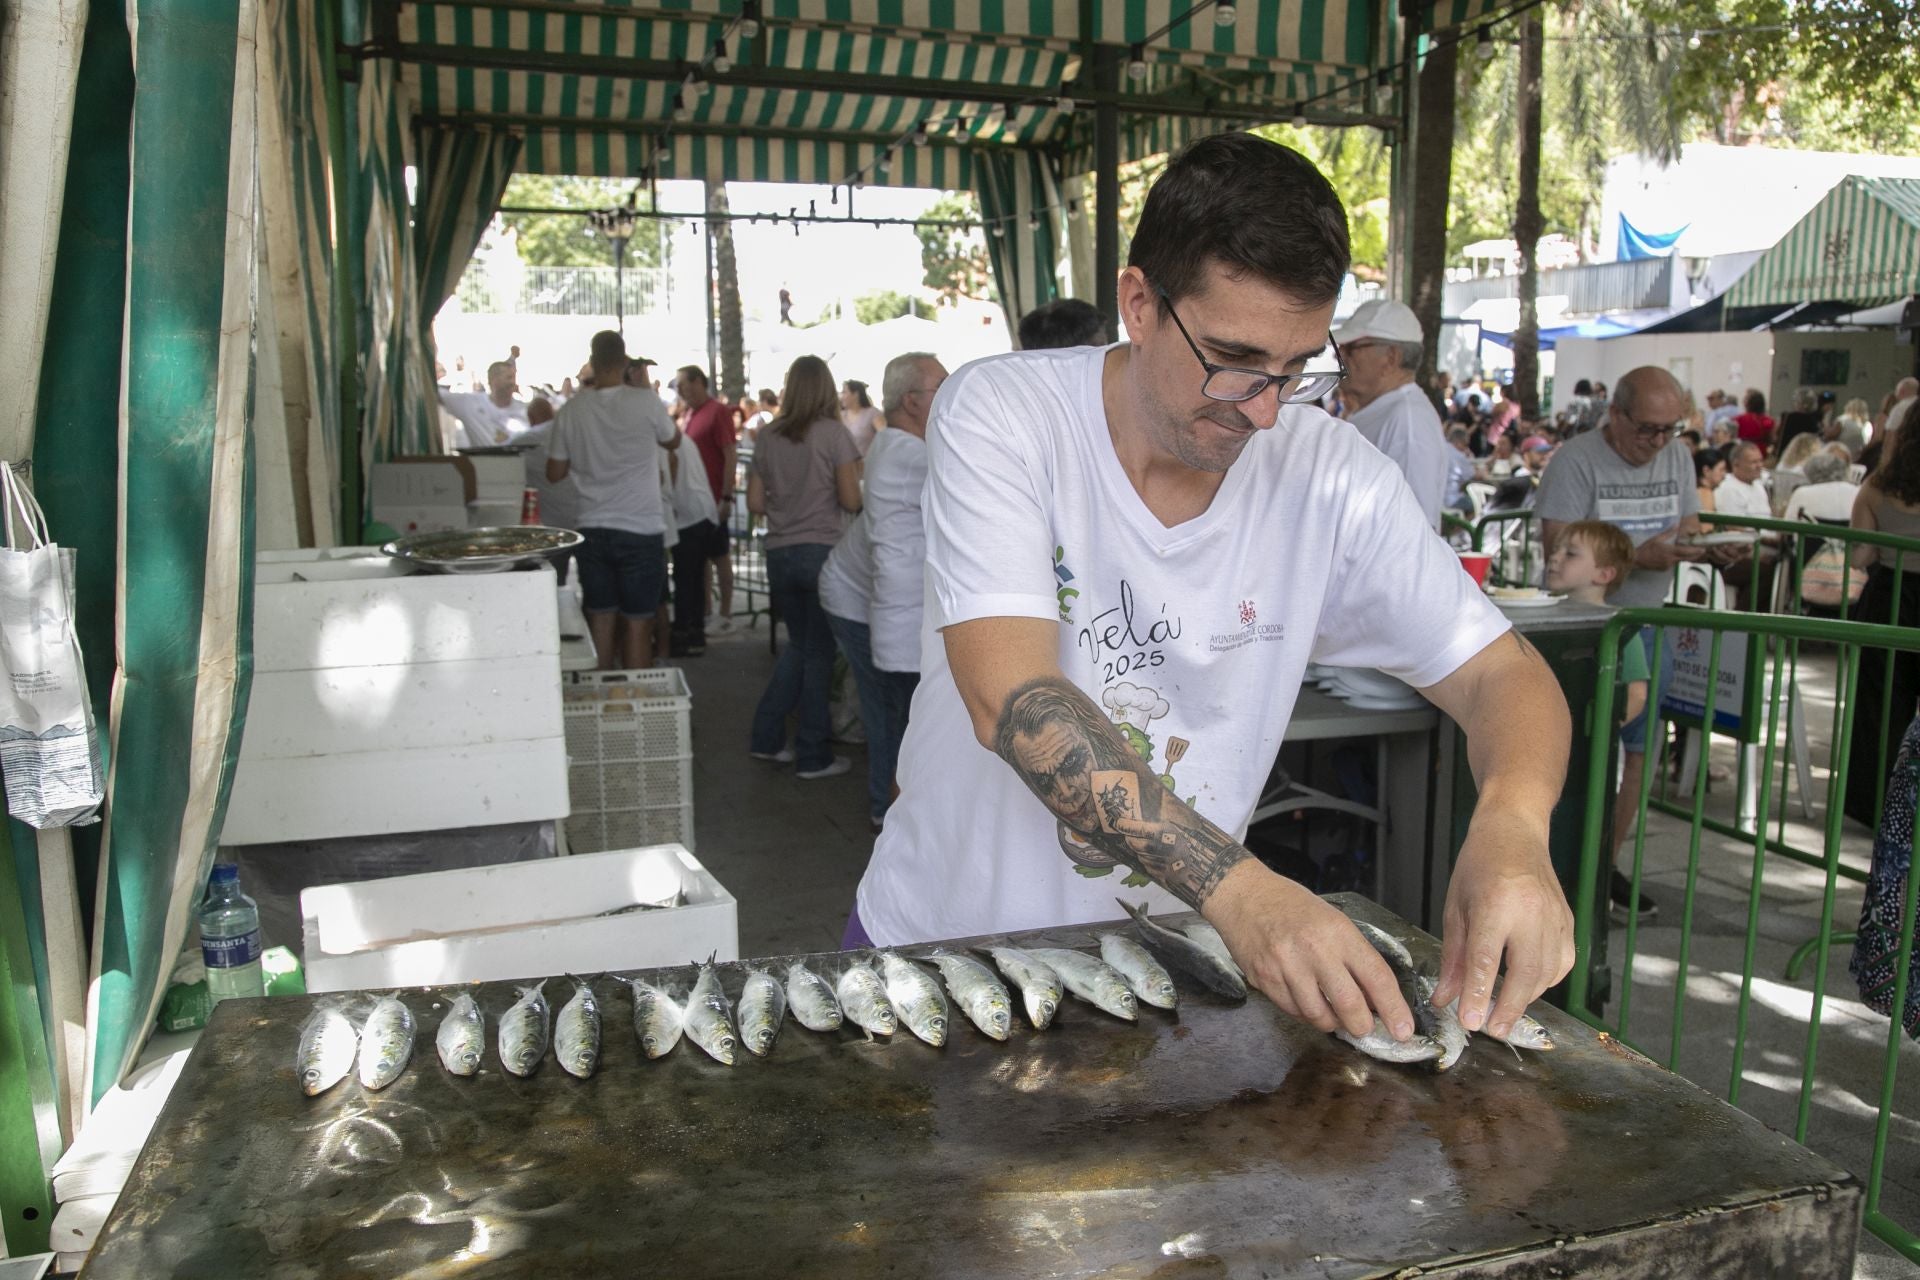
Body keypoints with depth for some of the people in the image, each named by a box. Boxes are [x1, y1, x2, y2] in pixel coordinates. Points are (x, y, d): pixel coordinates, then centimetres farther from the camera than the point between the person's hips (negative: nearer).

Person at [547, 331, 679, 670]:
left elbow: (555, 472, 7)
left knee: (600, 619, 12)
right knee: (637, 623, 4)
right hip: (640, 531, -3)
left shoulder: (571, 410, -1)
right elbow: (673, 441, 11)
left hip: (593, 530, 3)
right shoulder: (646, 403, -10)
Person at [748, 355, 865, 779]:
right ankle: (812, 756, 11)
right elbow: (851, 500, -11)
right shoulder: (833, 433, -8)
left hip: (780, 552, 5)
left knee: (798, 644, 21)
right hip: (823, 550, -4)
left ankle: (766, 738, 20)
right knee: (818, 651, 5)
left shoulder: (768, 437, 4)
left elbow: (755, 502, 7)